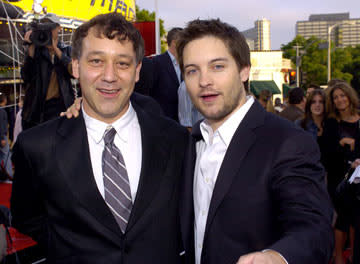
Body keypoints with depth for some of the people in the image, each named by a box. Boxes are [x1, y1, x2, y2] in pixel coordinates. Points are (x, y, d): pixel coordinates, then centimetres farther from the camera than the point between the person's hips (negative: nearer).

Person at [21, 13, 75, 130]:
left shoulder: (67, 50, 11)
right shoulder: (36, 50, 9)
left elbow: (74, 71, -8)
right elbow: (26, 76, -4)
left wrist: (55, 48, -11)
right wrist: (31, 47, -9)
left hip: (59, 104, 0)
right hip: (36, 106, 1)